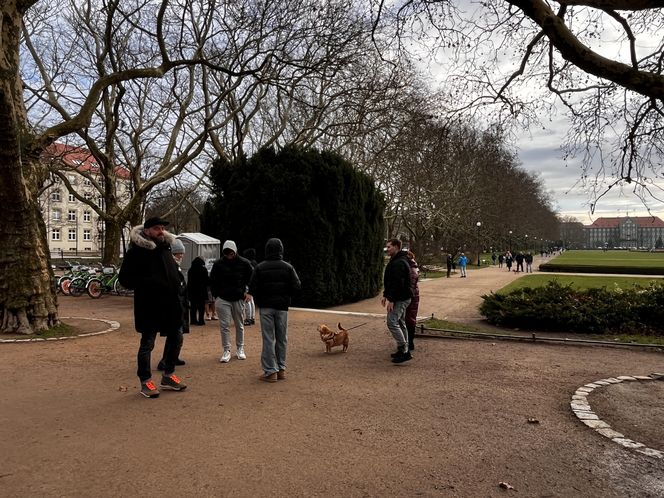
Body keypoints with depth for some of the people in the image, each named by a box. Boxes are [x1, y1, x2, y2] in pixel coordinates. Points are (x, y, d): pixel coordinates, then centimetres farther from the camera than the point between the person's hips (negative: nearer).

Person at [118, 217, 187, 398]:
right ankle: (145, 381, 18)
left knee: (174, 339, 15)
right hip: (149, 306, -7)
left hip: (170, 304, 8)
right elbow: (125, 278, -12)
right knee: (147, 343, 3)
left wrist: (176, 285, 6)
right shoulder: (136, 252, -10)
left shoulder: (165, 248, 12)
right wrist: (147, 283, -23)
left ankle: (169, 375, 31)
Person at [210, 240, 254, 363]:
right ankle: (226, 351, 6)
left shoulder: (244, 263, -4)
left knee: (239, 325, 10)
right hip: (222, 300, 0)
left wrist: (249, 292, 0)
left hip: (238, 299, 0)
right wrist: (216, 296, 2)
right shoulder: (218, 264, -2)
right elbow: (212, 281, 9)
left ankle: (240, 349, 24)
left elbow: (252, 278, 8)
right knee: (224, 326, -2)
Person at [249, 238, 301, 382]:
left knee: (268, 338, 1)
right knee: (282, 338, 11)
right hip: (282, 306, 1)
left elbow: (252, 288, -7)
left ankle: (270, 371, 1)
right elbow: (297, 286, -5)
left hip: (265, 306, -1)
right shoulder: (288, 267, -1)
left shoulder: (260, 267, -4)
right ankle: (281, 369, 18)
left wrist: (259, 300, 11)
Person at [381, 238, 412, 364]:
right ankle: (404, 350, 23)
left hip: (400, 299, -11)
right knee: (400, 323, 15)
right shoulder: (395, 261, 16)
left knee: (392, 322, -12)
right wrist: (385, 295, 19)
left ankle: (404, 350, -10)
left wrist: (391, 299, -26)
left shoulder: (399, 263, -20)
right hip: (401, 298, 11)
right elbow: (390, 282, 22)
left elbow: (398, 283, -27)